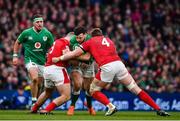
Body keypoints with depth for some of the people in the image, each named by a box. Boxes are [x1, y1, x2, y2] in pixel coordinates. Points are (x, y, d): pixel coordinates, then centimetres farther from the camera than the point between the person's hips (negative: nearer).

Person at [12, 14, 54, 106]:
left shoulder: (47, 34, -2)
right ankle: (34, 102, -20)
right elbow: (17, 43, 9)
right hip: (30, 59, -3)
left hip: (42, 61, 3)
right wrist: (15, 56, 4)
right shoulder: (26, 33, -6)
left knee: (38, 85, 8)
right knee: (34, 78, -27)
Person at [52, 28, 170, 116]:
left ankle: (110, 106, -5)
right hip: (119, 63, 4)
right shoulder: (109, 40, 31)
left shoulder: (90, 41, 19)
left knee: (93, 90, 17)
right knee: (136, 89, 7)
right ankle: (158, 109, 0)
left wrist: (59, 58, 27)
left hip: (106, 67, -4)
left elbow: (75, 53, 18)